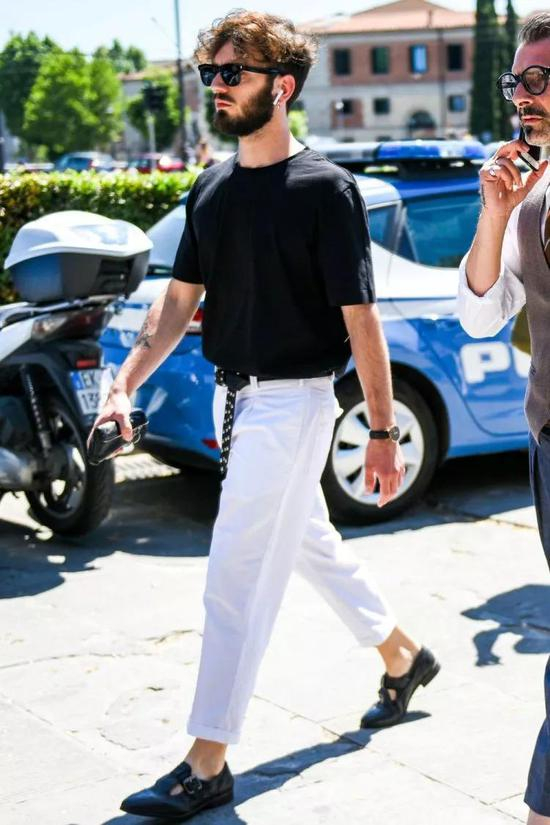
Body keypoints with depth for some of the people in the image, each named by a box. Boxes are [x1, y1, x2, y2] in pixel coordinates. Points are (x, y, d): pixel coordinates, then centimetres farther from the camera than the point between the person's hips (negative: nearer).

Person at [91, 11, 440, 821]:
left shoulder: (323, 188, -13)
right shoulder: (211, 187, 7)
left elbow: (359, 316, -13)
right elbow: (179, 299, 9)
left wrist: (383, 433, -12)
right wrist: (127, 383, -4)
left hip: (292, 399, -7)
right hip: (233, 394, 7)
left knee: (238, 579, -6)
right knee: (311, 543, 21)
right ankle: (404, 656, 42)